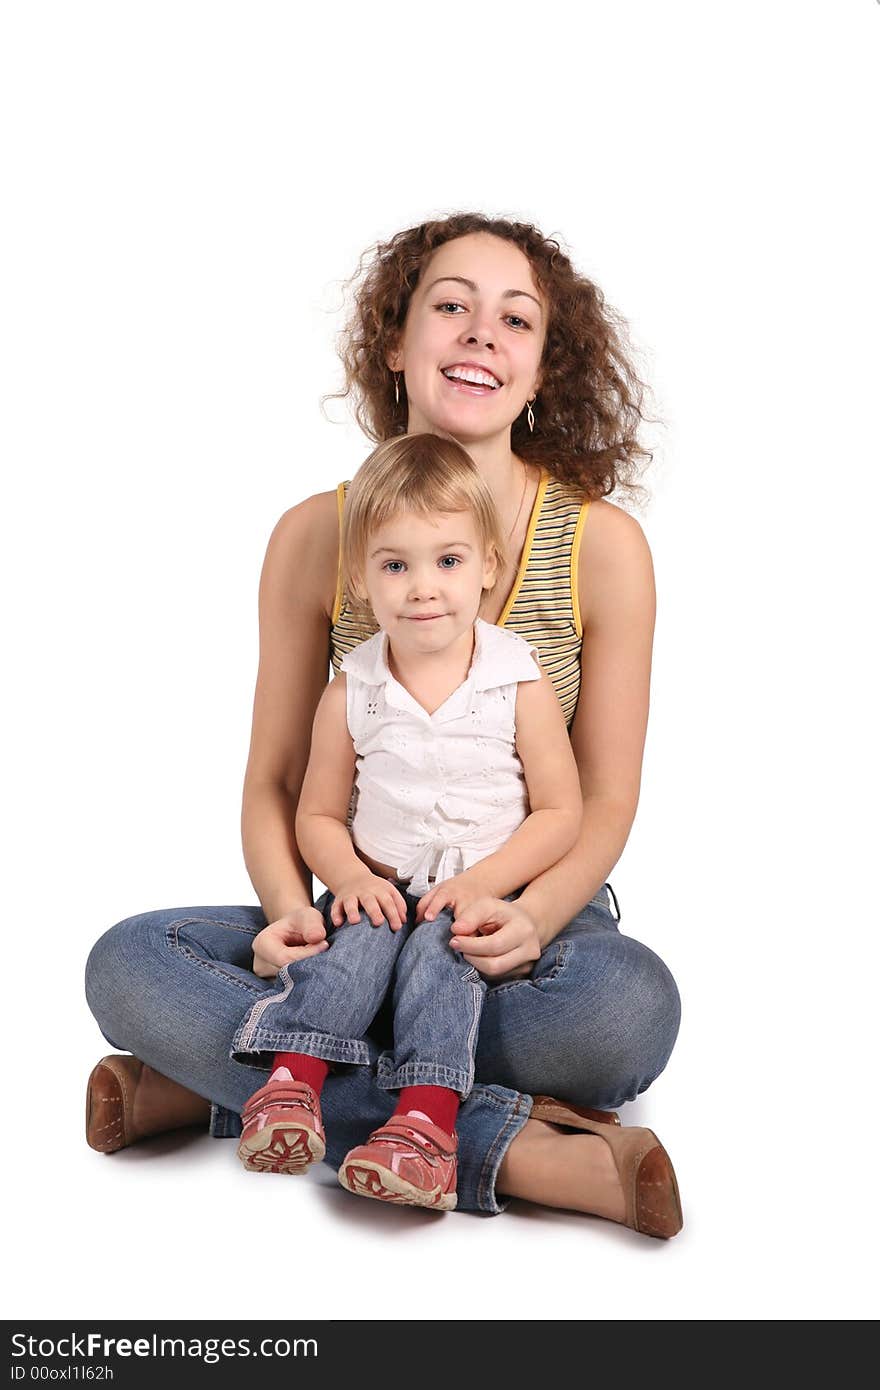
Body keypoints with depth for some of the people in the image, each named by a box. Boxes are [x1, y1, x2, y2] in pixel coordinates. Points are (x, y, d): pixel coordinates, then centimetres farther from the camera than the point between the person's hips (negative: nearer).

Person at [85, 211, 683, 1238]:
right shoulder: (316, 536, -2)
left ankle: (221, 1076, -20)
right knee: (127, 963, -22)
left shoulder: (602, 544, -7)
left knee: (631, 1000, -35)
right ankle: (514, 1147, -29)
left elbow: (604, 801, -4)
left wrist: (531, 917, -24)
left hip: (533, 926, -1)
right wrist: (290, 910, -18)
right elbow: (274, 779, 2)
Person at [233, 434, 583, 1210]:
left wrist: (484, 882, -17)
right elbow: (319, 814, 10)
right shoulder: (350, 694, 2)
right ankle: (293, 1076, -35)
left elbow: (561, 812, -3)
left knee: (439, 946, -30)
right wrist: (350, 875, -12)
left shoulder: (520, 683, -4)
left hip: (482, 898, -2)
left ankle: (427, 1117, -42)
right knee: (358, 939, -28)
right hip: (379, 886, 3)